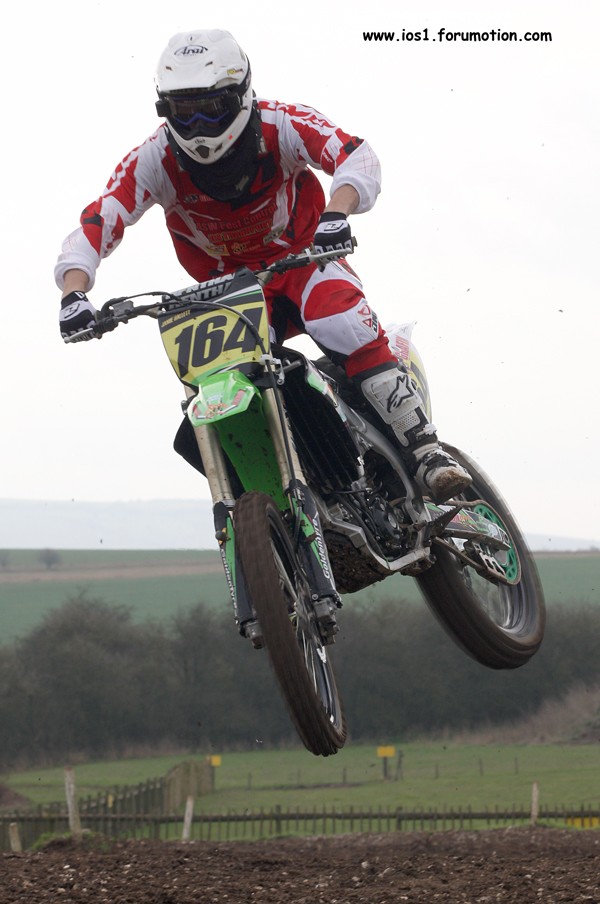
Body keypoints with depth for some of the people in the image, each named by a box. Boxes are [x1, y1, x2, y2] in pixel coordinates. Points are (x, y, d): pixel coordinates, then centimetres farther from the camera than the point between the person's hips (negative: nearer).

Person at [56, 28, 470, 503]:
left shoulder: (281, 124, -18)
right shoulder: (154, 159, -14)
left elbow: (357, 156, -30)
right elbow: (96, 224, -20)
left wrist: (336, 213, -52)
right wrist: (74, 293, -40)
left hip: (304, 257, -2)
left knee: (344, 325, -32)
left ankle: (426, 453, -32)